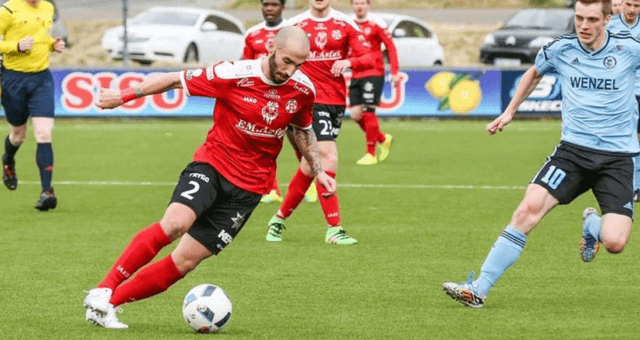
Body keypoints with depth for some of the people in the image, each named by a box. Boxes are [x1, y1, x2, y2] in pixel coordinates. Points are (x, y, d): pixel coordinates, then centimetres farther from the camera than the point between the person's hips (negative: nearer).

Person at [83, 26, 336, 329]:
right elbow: (176, 79, -6)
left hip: (249, 187, 3)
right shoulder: (234, 75, -16)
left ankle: (110, 303, 3)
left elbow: (303, 130, 19)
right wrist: (123, 95, -3)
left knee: (185, 261, -4)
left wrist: (318, 170, 15)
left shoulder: (304, 90, -2)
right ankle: (103, 290, -22)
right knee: (174, 223, -31)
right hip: (212, 164, -3)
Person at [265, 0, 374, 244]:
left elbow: (368, 58, -2)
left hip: (337, 101, 4)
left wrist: (349, 62, -22)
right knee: (328, 159, -16)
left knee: (311, 165, 10)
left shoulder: (345, 25, 4)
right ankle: (334, 229, -11)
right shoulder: (295, 25, 0)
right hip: (311, 102, -4)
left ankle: (279, 218, 27)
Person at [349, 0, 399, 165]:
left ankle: (371, 154, 0)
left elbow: (391, 48, -3)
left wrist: (394, 72, -7)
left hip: (374, 73, -5)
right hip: (356, 75, 5)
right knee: (355, 113, 0)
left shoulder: (376, 24, -5)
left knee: (368, 112, -10)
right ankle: (383, 139, 23)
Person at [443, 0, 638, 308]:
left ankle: (592, 224, 22)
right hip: (574, 148, 1)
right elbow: (534, 73, 24)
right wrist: (510, 111, 22)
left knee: (615, 242, -17)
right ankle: (478, 290, -17)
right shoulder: (561, 49, 1)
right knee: (530, 207, -20)